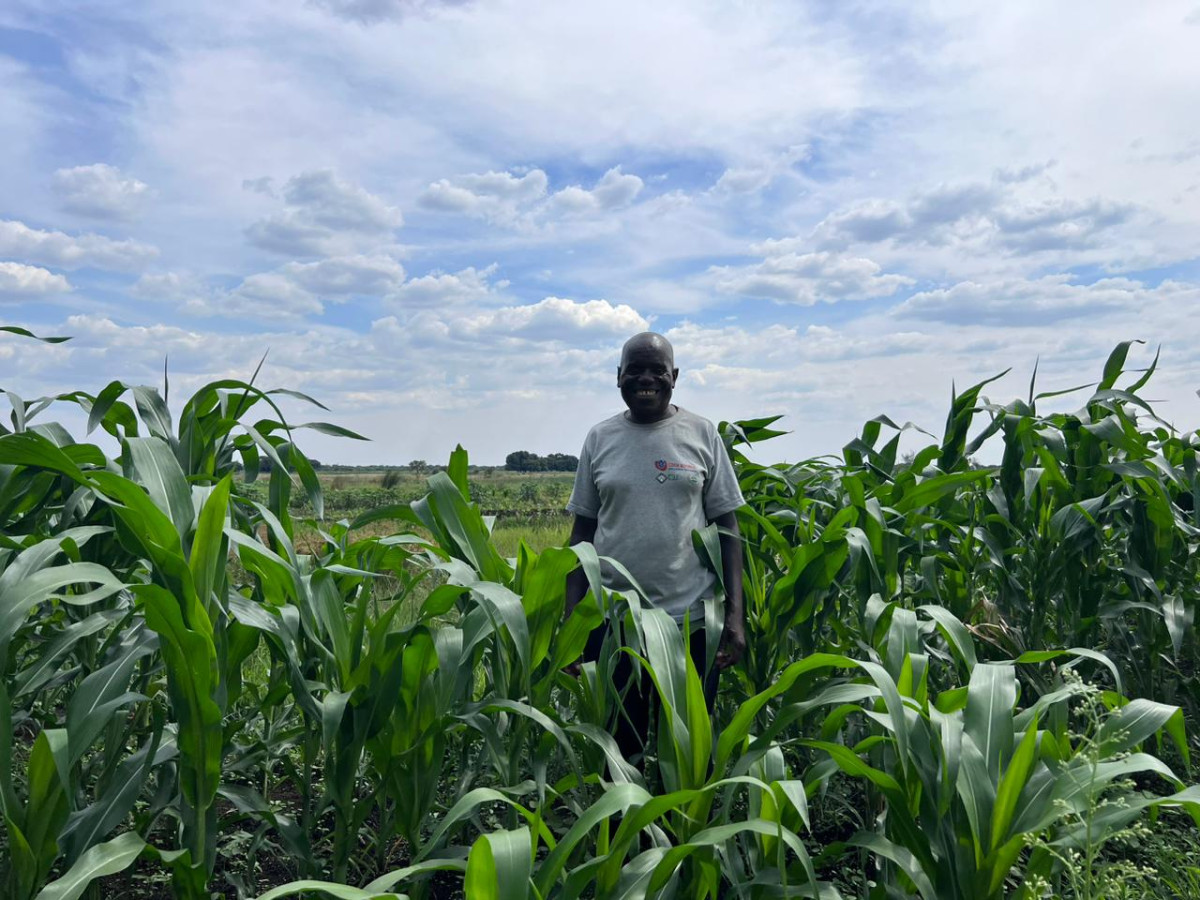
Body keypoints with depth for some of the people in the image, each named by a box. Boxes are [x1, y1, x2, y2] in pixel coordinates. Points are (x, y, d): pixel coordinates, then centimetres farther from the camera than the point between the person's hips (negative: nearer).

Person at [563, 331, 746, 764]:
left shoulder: (702, 434, 1)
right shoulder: (600, 438, 4)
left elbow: (727, 525, 2)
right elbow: (582, 530, 7)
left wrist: (735, 613, -5)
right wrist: (572, 616, 1)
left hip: (692, 619, -1)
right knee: (621, 745, 13)